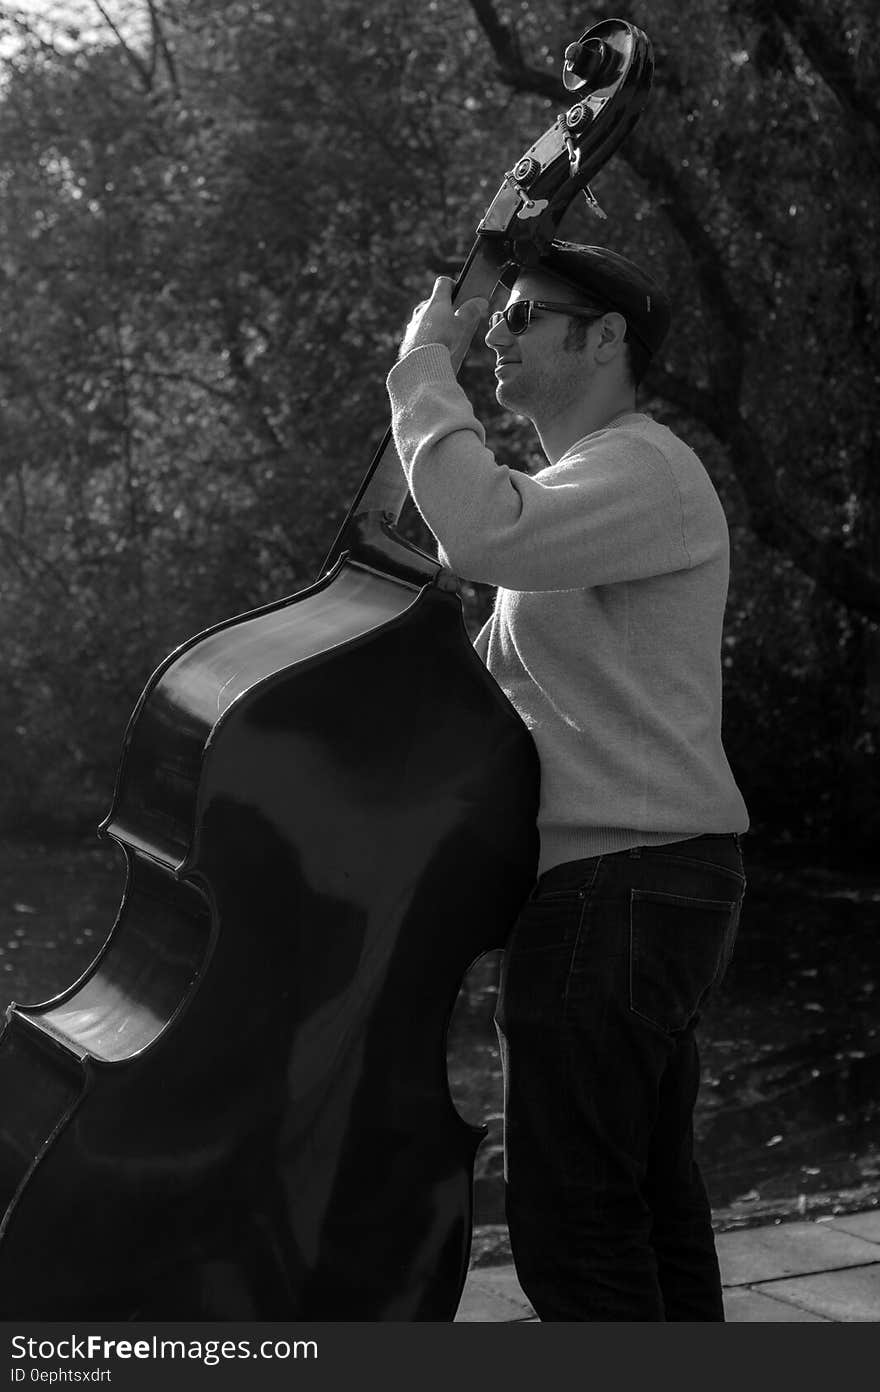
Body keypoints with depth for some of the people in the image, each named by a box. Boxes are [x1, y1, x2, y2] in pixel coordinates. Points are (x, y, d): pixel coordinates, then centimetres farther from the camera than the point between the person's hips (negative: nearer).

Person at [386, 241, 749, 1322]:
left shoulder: (643, 470, -12)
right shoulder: (581, 484, 23)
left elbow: (481, 534, -32)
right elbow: (493, 673, 26)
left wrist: (424, 364, -19)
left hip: (624, 881, -11)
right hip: (623, 880, 11)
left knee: (571, 1213, -9)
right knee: (648, 1197, 16)